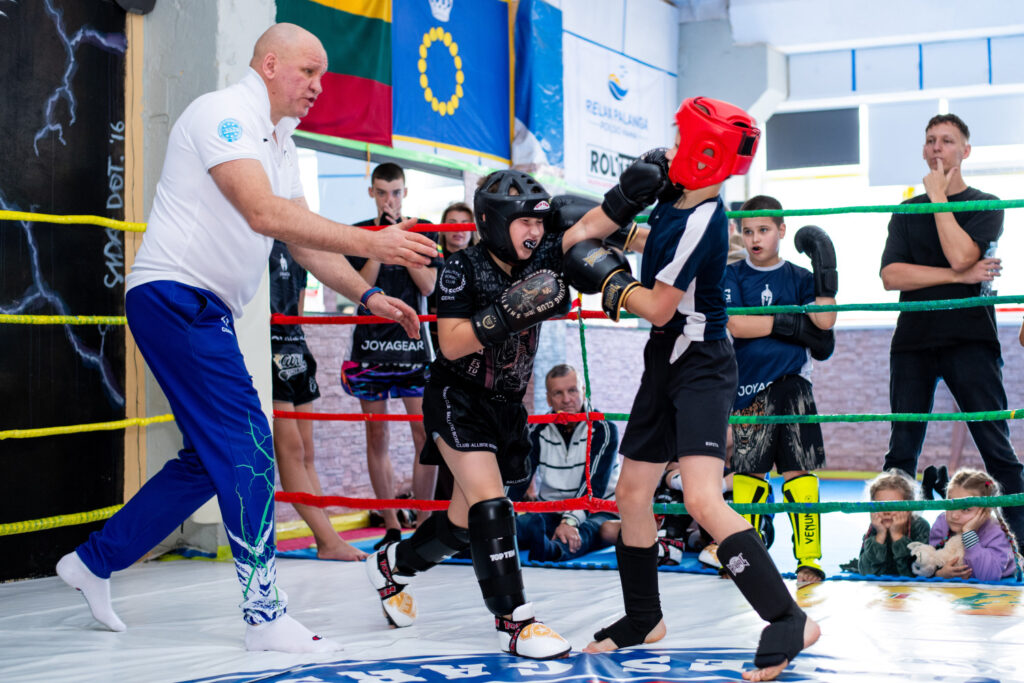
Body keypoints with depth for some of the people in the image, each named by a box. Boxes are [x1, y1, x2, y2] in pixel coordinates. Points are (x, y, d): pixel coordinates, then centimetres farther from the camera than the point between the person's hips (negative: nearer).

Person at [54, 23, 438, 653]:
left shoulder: (279, 141, 18)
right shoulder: (226, 113, -13)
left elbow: (303, 240, 19)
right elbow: (264, 213, -27)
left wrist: (368, 295, 7)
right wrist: (370, 242, -28)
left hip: (205, 311, 10)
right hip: (177, 296, -10)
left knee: (212, 459, 13)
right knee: (246, 448, -12)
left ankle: (96, 561, 25)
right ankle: (266, 615, -8)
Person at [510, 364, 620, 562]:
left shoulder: (603, 430, -8)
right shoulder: (537, 432, 3)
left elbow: (593, 487, -18)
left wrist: (570, 521, -36)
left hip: (594, 512, -3)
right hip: (550, 514, 3)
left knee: (587, 530, -38)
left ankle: (551, 549, -71)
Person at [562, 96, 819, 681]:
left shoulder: (699, 221, -22)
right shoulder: (674, 199, 4)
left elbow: (658, 307, -19)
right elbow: (586, 237, 19)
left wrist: (610, 277, -5)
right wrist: (626, 199, 0)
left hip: (700, 369, -10)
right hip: (667, 365, 10)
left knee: (703, 500, -23)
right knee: (632, 491, 15)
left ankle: (788, 620, -18)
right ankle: (643, 619, 31)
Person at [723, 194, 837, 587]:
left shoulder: (798, 278, 8)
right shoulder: (733, 276, 5)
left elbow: (824, 322, -5)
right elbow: (735, 323, -10)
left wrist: (826, 268, -9)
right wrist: (792, 324, -11)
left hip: (791, 384, 0)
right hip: (748, 388, 0)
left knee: (797, 472, -6)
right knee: (748, 471, 5)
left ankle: (808, 558, -3)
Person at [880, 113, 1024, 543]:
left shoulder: (985, 206, 6)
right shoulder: (906, 213, 15)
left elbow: (961, 255, -14)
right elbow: (891, 275, -1)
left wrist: (939, 197, -5)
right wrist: (960, 277, -9)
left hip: (969, 338, -3)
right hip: (914, 339, 3)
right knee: (902, 451, 3)